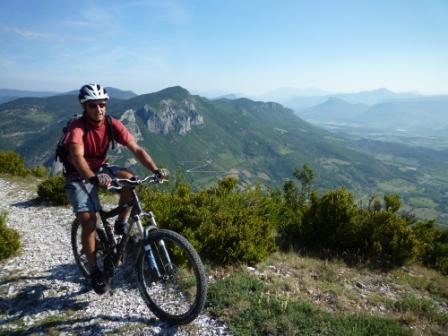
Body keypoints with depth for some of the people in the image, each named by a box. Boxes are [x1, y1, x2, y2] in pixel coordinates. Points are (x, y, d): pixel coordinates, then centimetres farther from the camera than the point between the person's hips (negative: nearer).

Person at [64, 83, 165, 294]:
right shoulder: (77, 127, -25)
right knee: (89, 221, -15)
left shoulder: (113, 125, -15)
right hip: (78, 176, -3)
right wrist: (93, 178, -61)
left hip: (101, 169, 4)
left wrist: (155, 170, -35)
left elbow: (136, 149, -21)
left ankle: (121, 224, -6)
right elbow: (77, 156, -42)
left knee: (129, 177, -27)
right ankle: (94, 271, 3)